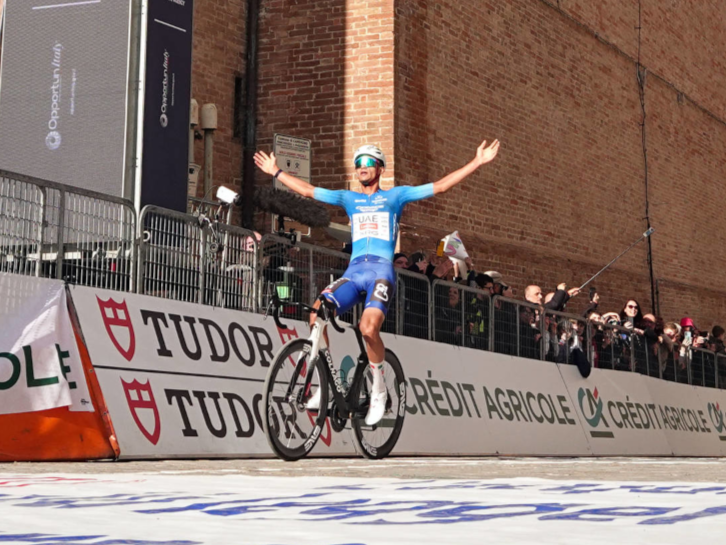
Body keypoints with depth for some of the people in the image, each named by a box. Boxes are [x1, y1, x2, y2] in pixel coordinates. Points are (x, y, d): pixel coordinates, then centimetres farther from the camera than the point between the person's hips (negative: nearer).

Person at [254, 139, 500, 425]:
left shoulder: (395, 195, 14)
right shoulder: (348, 198, 24)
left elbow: (440, 186, 9)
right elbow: (307, 190, 28)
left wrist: (477, 162, 3)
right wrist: (275, 172, 31)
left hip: (381, 272, -4)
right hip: (353, 272, 4)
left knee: (368, 327, -29)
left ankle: (378, 390, -7)